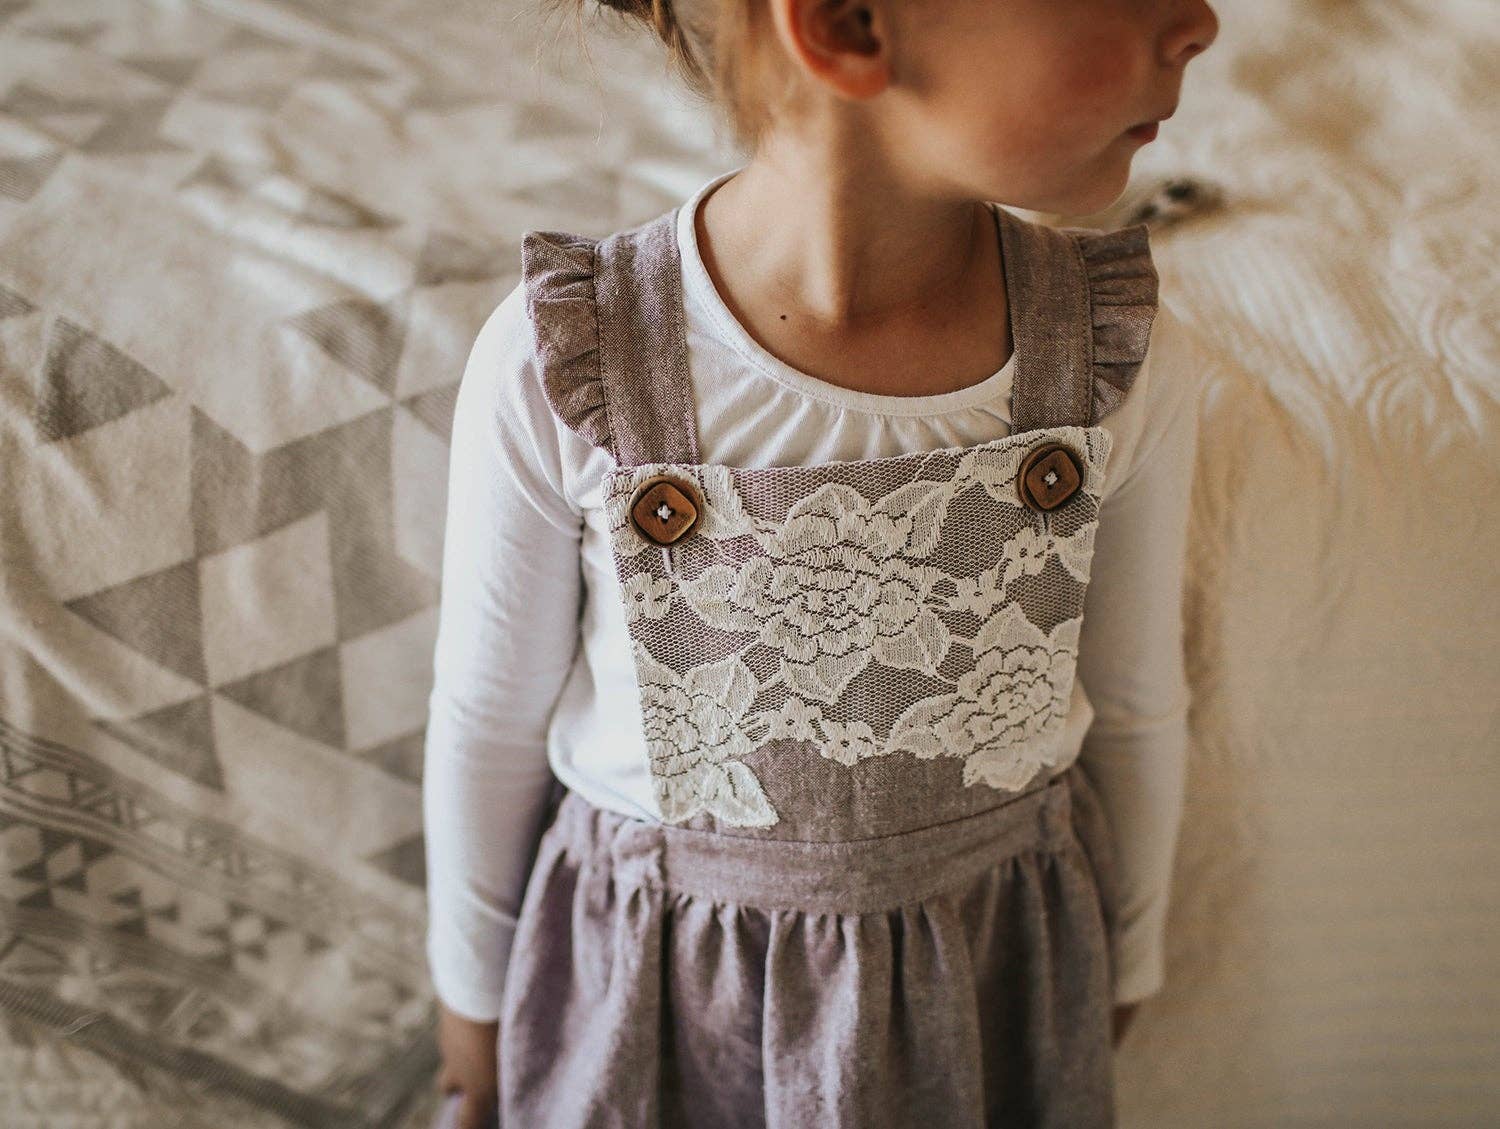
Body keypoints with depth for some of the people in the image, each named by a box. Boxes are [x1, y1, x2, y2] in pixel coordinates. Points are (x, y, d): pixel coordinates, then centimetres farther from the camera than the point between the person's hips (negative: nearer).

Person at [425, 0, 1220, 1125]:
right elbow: (489, 721, -10)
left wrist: (1124, 961, 12)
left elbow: (1135, 707, -2)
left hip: (989, 967, 2)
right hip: (652, 968, -1)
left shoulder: (1133, 366, -20)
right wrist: (473, 984, 6)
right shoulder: (550, 371, -27)